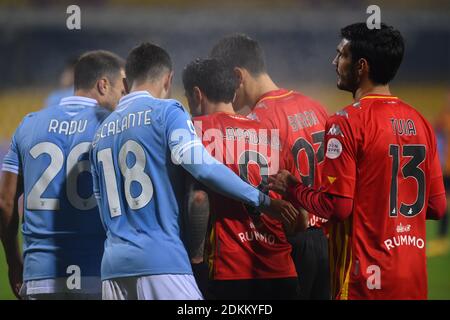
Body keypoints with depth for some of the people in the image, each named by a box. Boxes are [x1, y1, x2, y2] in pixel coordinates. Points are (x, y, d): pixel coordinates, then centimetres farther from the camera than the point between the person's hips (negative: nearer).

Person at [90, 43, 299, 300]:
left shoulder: (102, 132, 19)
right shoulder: (165, 112, -1)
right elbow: (199, 164, -15)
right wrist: (263, 201, -9)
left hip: (114, 263, 6)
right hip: (161, 260, -6)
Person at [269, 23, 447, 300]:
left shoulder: (347, 122, -11)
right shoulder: (419, 121, 8)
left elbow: (337, 206, -15)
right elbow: (436, 207, 10)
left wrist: (293, 189, 2)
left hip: (367, 278, -6)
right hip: (414, 278, 6)